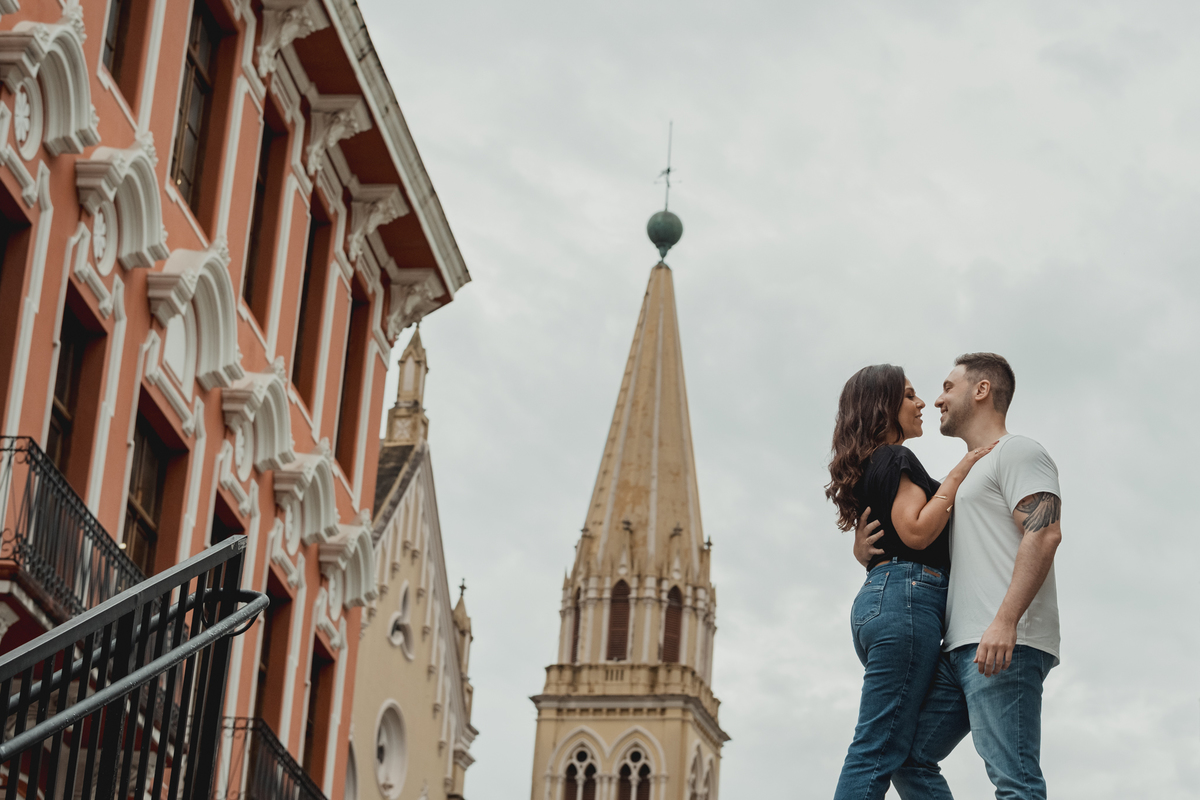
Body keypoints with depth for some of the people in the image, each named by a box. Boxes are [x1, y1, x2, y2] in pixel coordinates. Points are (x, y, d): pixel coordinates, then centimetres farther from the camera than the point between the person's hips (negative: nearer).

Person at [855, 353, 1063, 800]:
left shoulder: (1017, 452, 2)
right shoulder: (967, 476, 32)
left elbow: (1044, 532, -14)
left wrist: (1005, 621, -25)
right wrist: (867, 551, 11)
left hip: (1005, 645, -10)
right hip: (960, 648, 10)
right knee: (907, 756, 4)